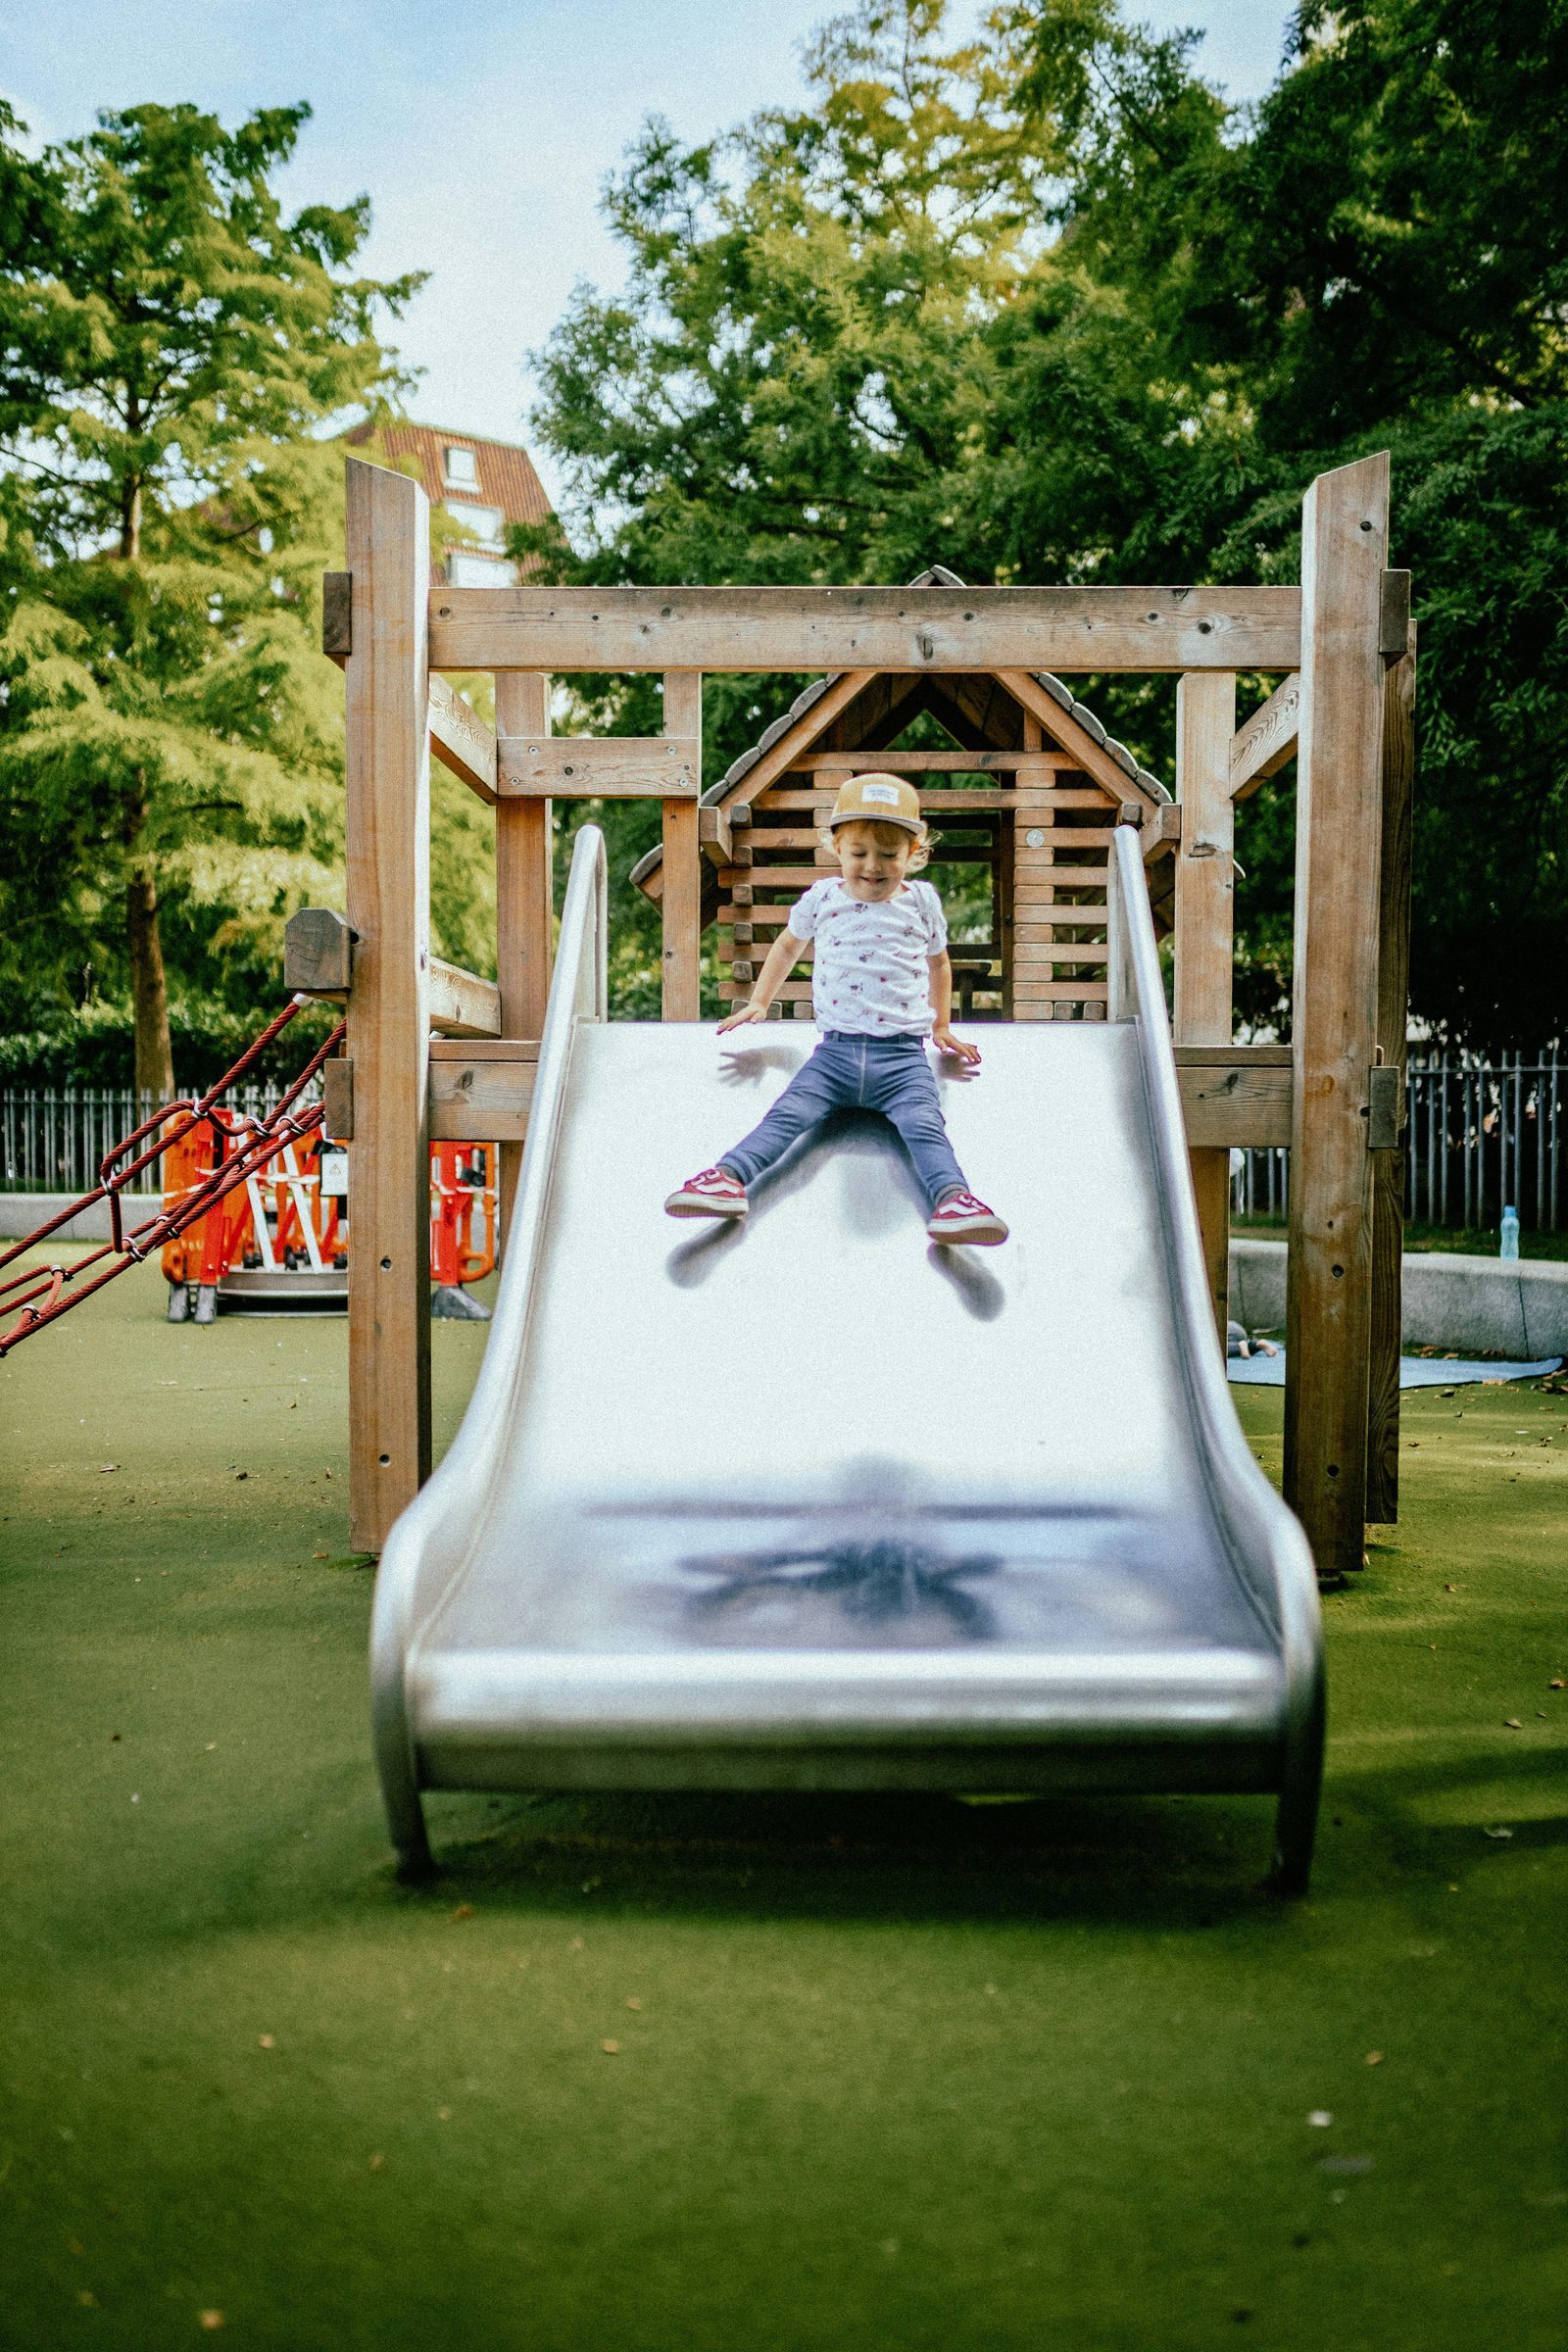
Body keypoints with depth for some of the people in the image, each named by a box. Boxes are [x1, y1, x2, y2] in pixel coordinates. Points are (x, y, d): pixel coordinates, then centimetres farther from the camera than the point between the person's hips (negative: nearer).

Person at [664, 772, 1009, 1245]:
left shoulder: (922, 901, 10)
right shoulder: (821, 898, 10)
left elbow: (938, 962, 28)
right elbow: (788, 944, 30)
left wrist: (941, 1027, 30)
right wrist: (759, 1002, 28)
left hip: (903, 1056, -1)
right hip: (835, 1051, 1)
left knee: (923, 1127, -25)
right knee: (787, 1115, -20)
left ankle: (952, 1197, -46)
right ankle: (730, 1177, -36)